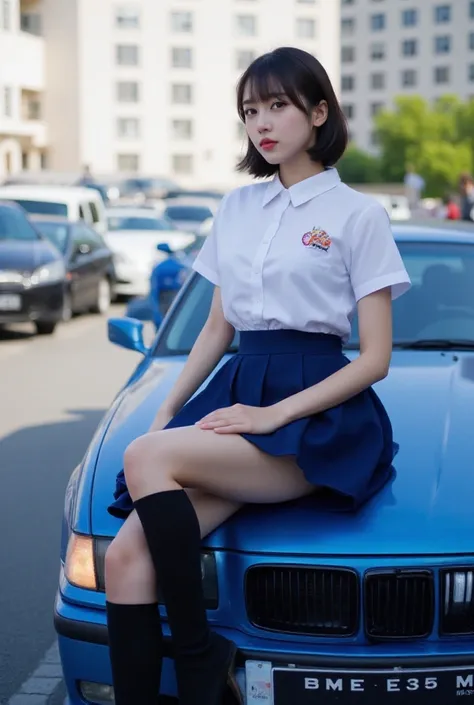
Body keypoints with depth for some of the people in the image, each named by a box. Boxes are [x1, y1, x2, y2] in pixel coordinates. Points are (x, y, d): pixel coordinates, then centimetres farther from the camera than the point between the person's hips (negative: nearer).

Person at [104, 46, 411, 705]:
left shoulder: (358, 213, 1)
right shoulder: (237, 207, 18)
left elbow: (374, 358, -4)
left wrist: (277, 414, -14)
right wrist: (167, 411, 8)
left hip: (317, 413, -5)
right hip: (237, 395, 5)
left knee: (147, 460, -30)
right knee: (126, 558, -19)